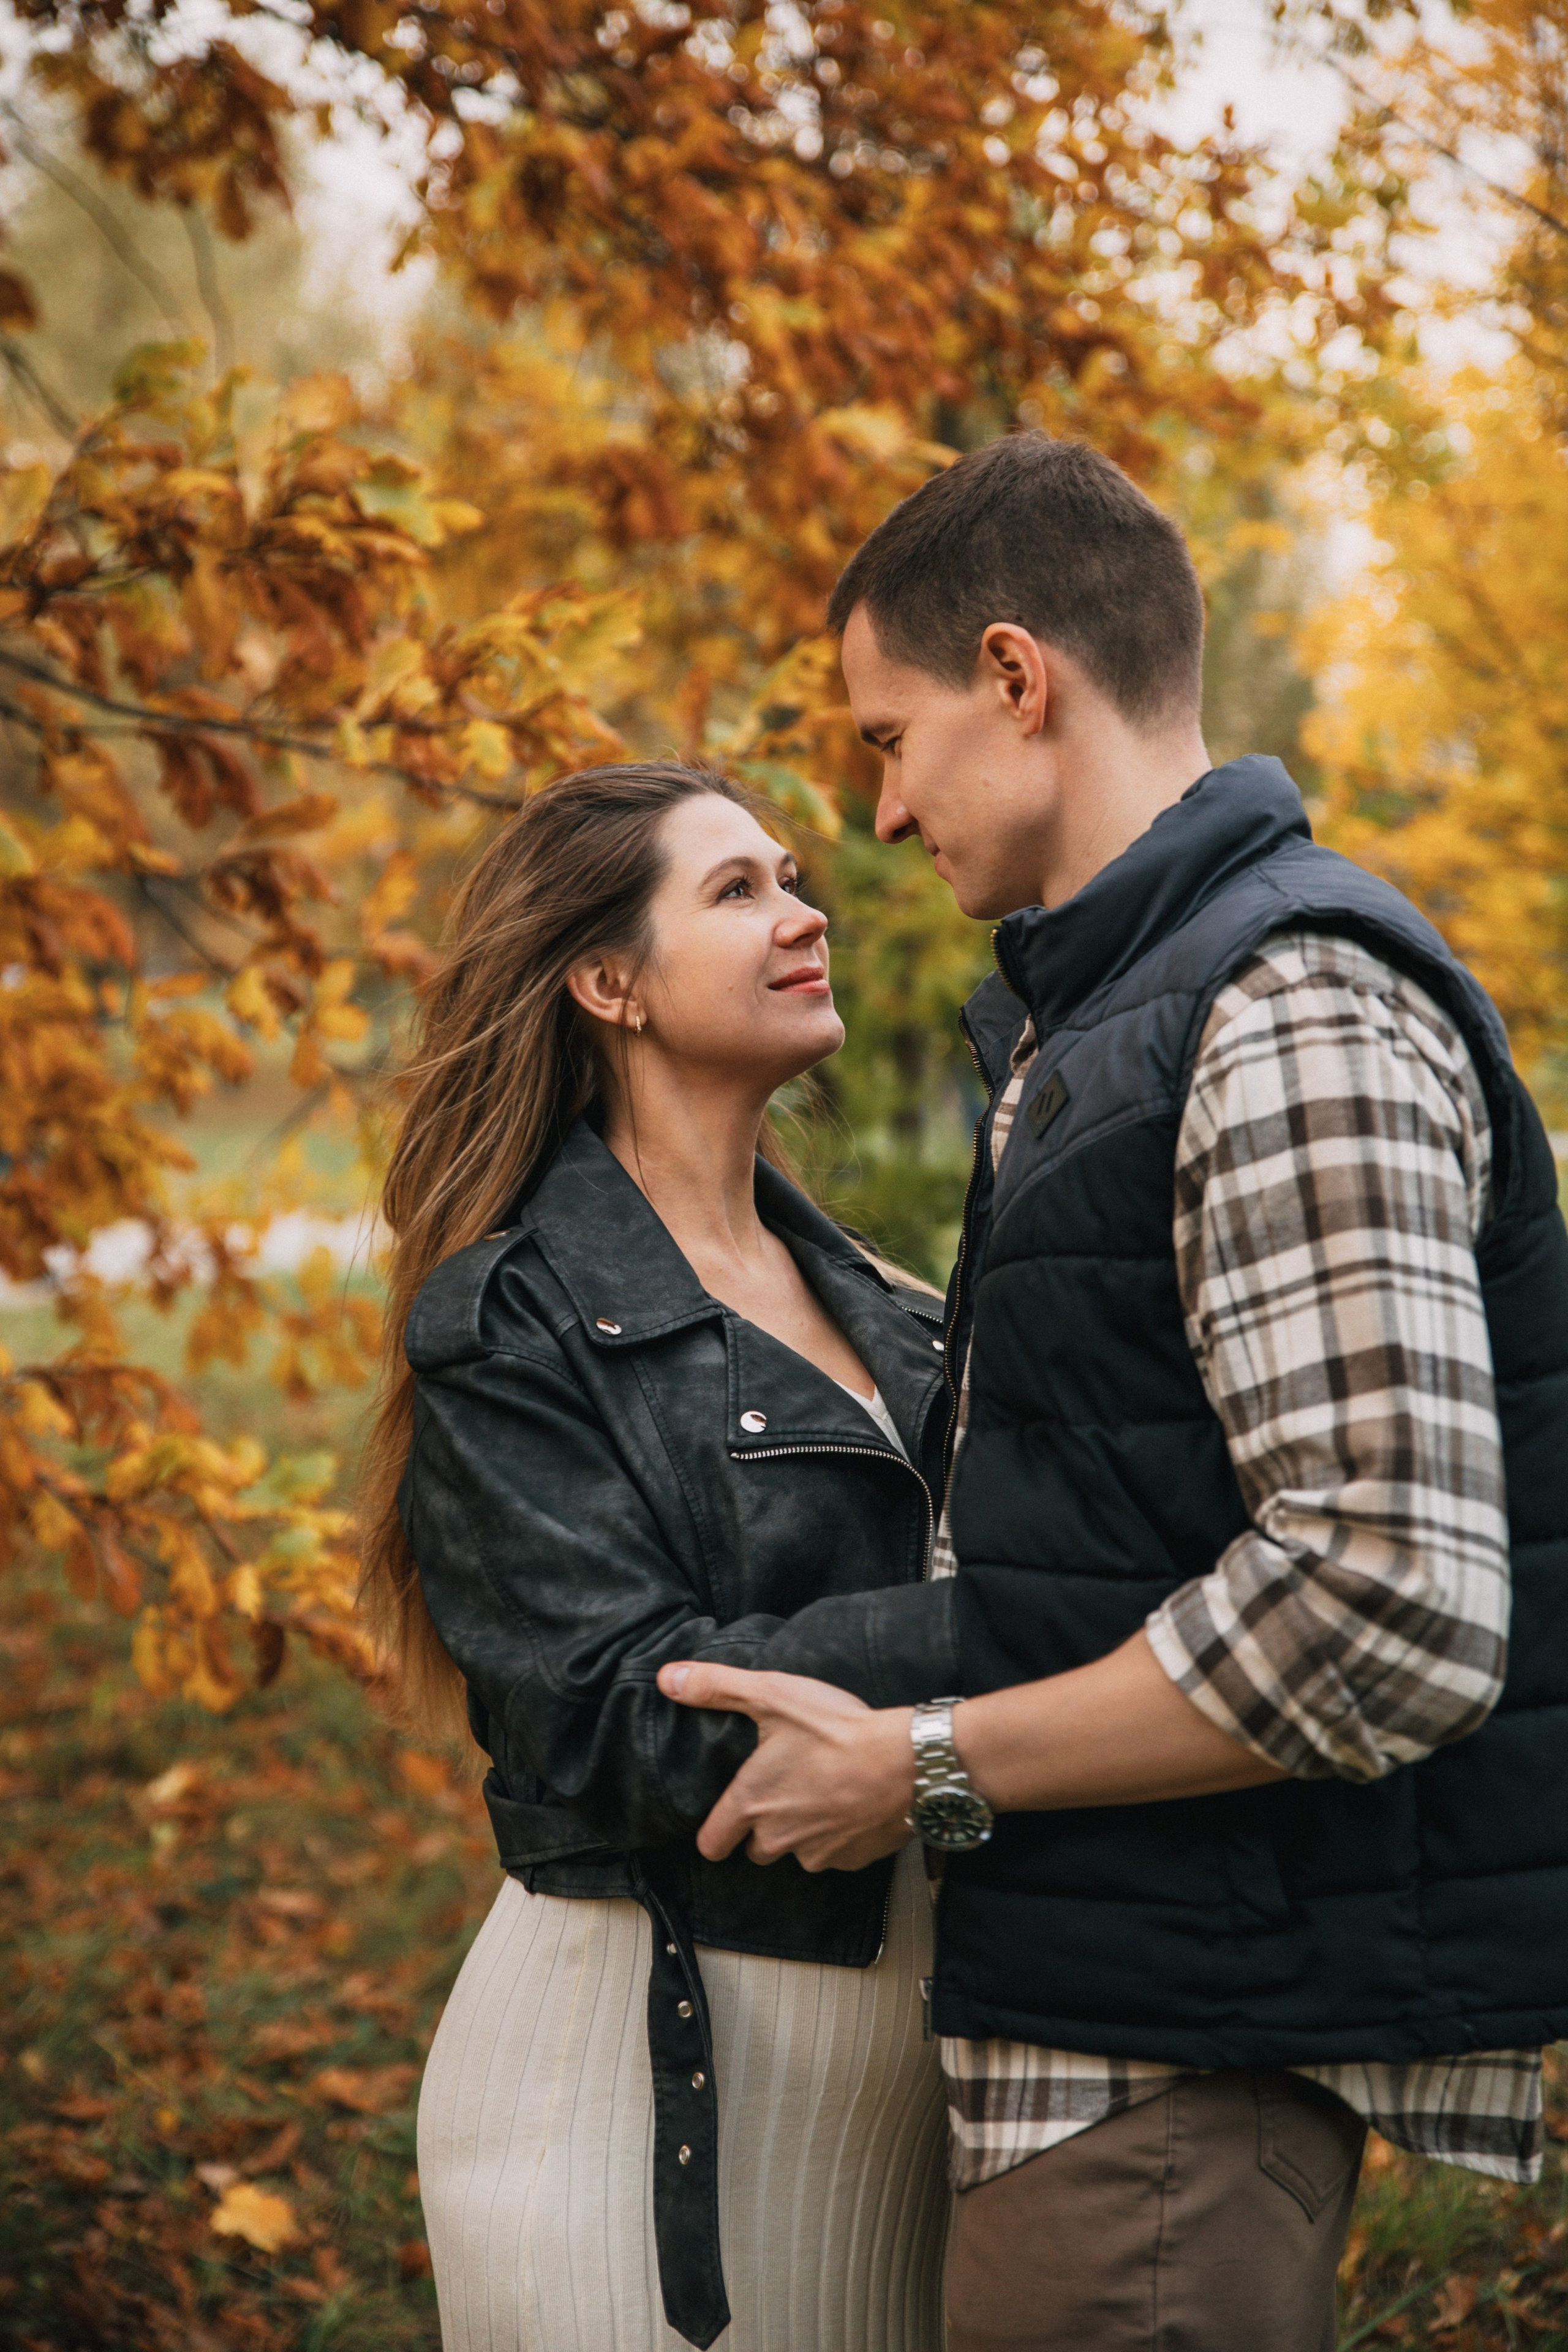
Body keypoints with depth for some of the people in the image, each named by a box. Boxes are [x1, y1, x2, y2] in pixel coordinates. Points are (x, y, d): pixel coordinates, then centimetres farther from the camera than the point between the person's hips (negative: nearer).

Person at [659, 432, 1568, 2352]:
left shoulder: (1298, 1017, -17)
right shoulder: (1095, 1023, 17)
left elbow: (1398, 1610, -26)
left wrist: (924, 1770, -18)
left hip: (1197, 2047, -10)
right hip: (1121, 2003, 10)